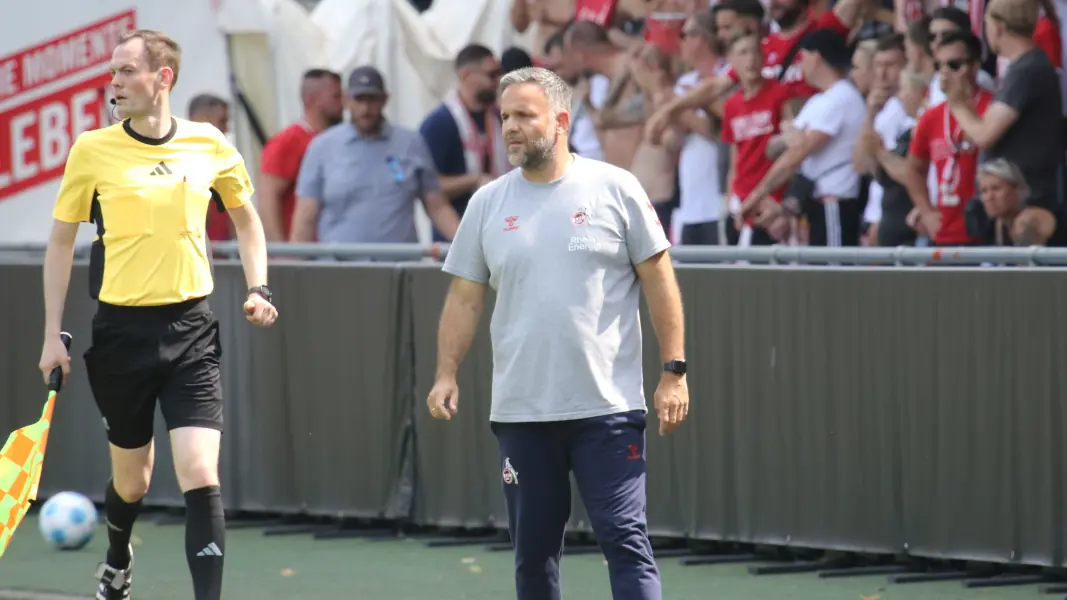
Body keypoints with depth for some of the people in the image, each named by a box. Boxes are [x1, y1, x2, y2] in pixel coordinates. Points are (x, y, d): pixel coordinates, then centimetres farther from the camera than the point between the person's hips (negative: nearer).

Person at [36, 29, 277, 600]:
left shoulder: (209, 146, 1)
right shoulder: (92, 149, -3)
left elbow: (245, 217, 19)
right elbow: (61, 240, 6)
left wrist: (258, 287, 5)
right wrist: (52, 335, 2)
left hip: (190, 328, 0)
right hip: (121, 329, 0)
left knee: (200, 477, -13)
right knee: (131, 478, 13)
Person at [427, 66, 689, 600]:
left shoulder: (615, 189, -1)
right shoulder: (487, 204, 8)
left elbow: (658, 279, 1)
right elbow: (464, 297, 11)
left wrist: (674, 370, -3)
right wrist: (446, 374, 0)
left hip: (607, 407, -3)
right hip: (520, 411, 4)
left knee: (625, 537, -8)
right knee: (533, 547, 9)